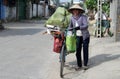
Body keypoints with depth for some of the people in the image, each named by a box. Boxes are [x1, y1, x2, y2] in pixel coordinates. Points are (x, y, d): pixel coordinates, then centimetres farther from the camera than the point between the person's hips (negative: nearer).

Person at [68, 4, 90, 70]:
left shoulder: (83, 17, -11)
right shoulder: (72, 18, 4)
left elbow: (86, 25, -22)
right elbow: (70, 26, 15)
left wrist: (79, 27, -35)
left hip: (85, 36, -4)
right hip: (77, 36, 4)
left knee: (85, 50, 3)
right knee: (78, 50, 3)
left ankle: (85, 65, 16)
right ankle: (79, 65, 15)